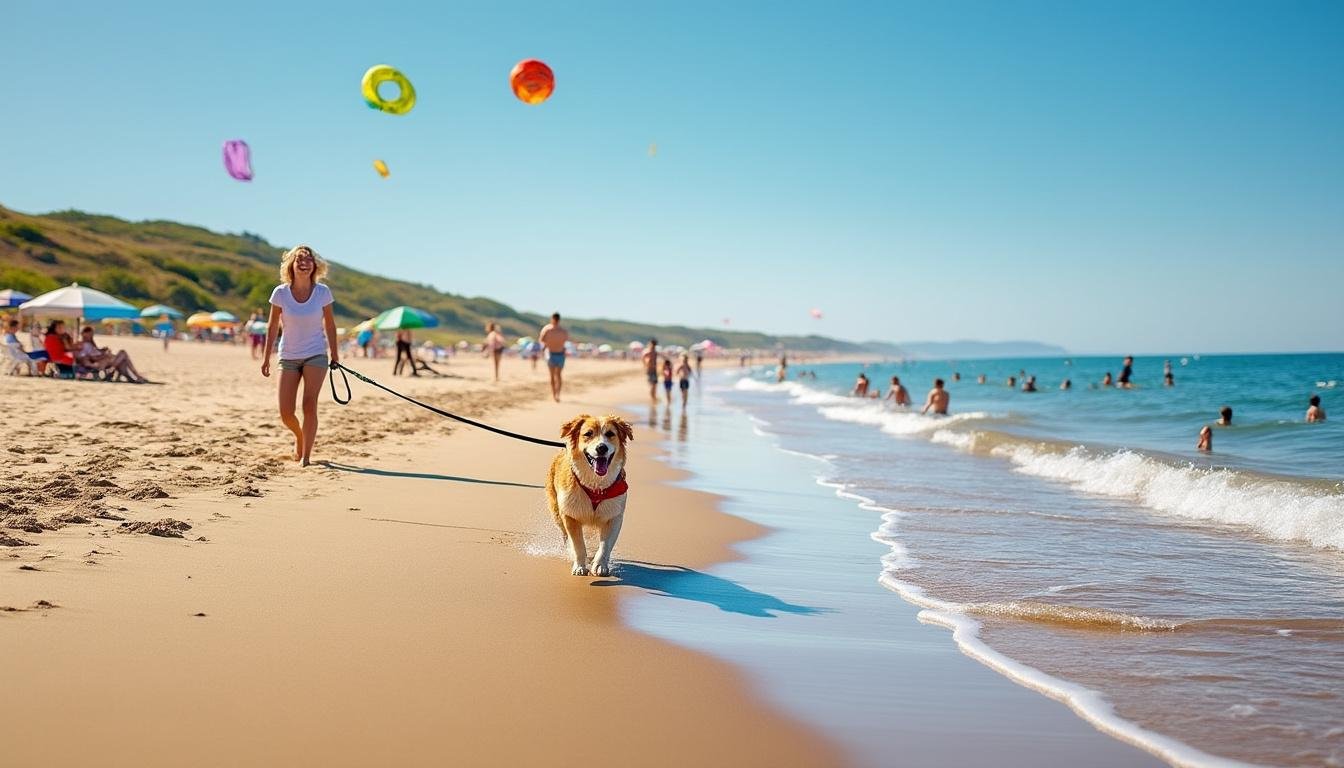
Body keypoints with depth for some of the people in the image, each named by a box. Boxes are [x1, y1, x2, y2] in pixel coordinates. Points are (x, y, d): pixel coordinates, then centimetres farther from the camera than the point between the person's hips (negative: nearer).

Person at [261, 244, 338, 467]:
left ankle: (306, 456, -3)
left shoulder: (323, 292, -7)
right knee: (285, 413, -1)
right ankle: (300, 437, 32)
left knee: (309, 405, -12)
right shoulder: (281, 292, -8)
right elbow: (273, 326, 1)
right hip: (288, 356, 1)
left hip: (316, 354, -1)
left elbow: (329, 325, 5)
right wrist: (266, 356, 1)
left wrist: (334, 354, 7)